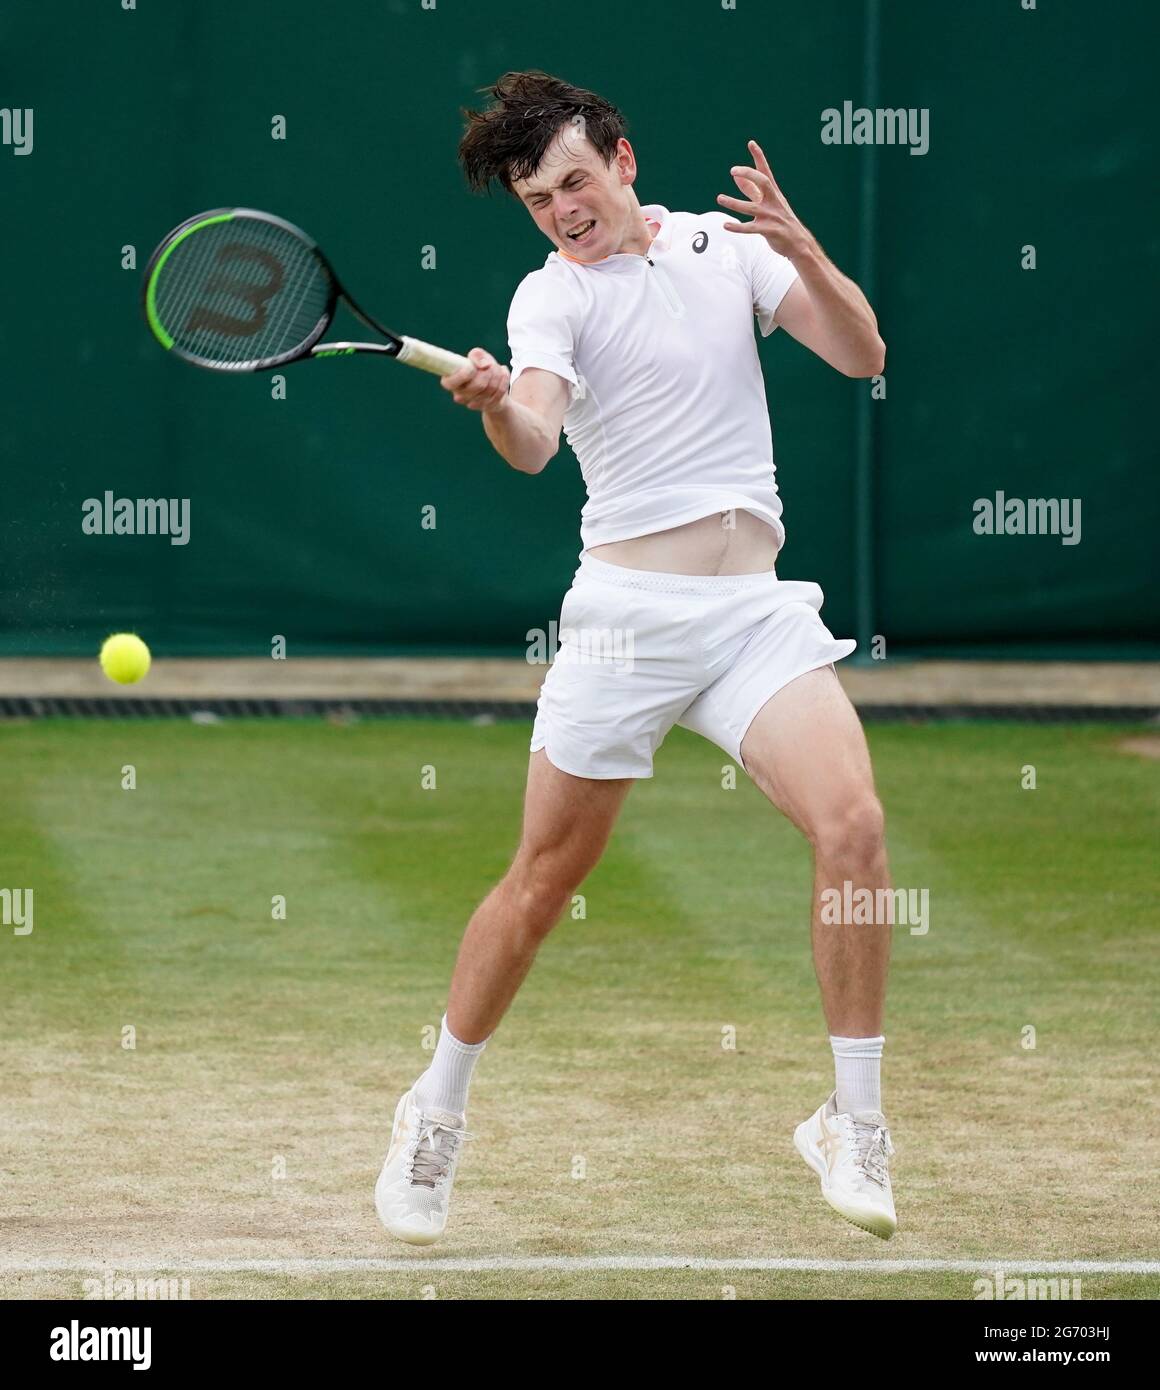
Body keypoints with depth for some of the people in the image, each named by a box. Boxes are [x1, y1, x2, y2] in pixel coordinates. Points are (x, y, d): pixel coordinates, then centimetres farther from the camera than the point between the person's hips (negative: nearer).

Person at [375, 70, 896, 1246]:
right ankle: (434, 1116, 22)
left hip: (756, 607, 2)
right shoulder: (552, 296, 0)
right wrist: (495, 404, -42)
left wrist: (804, 252, -13)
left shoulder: (725, 245, 11)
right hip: (627, 609, -2)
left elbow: (861, 356, 4)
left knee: (851, 825, -18)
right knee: (544, 878, 1)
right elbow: (535, 444, -18)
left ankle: (853, 1127, -7)